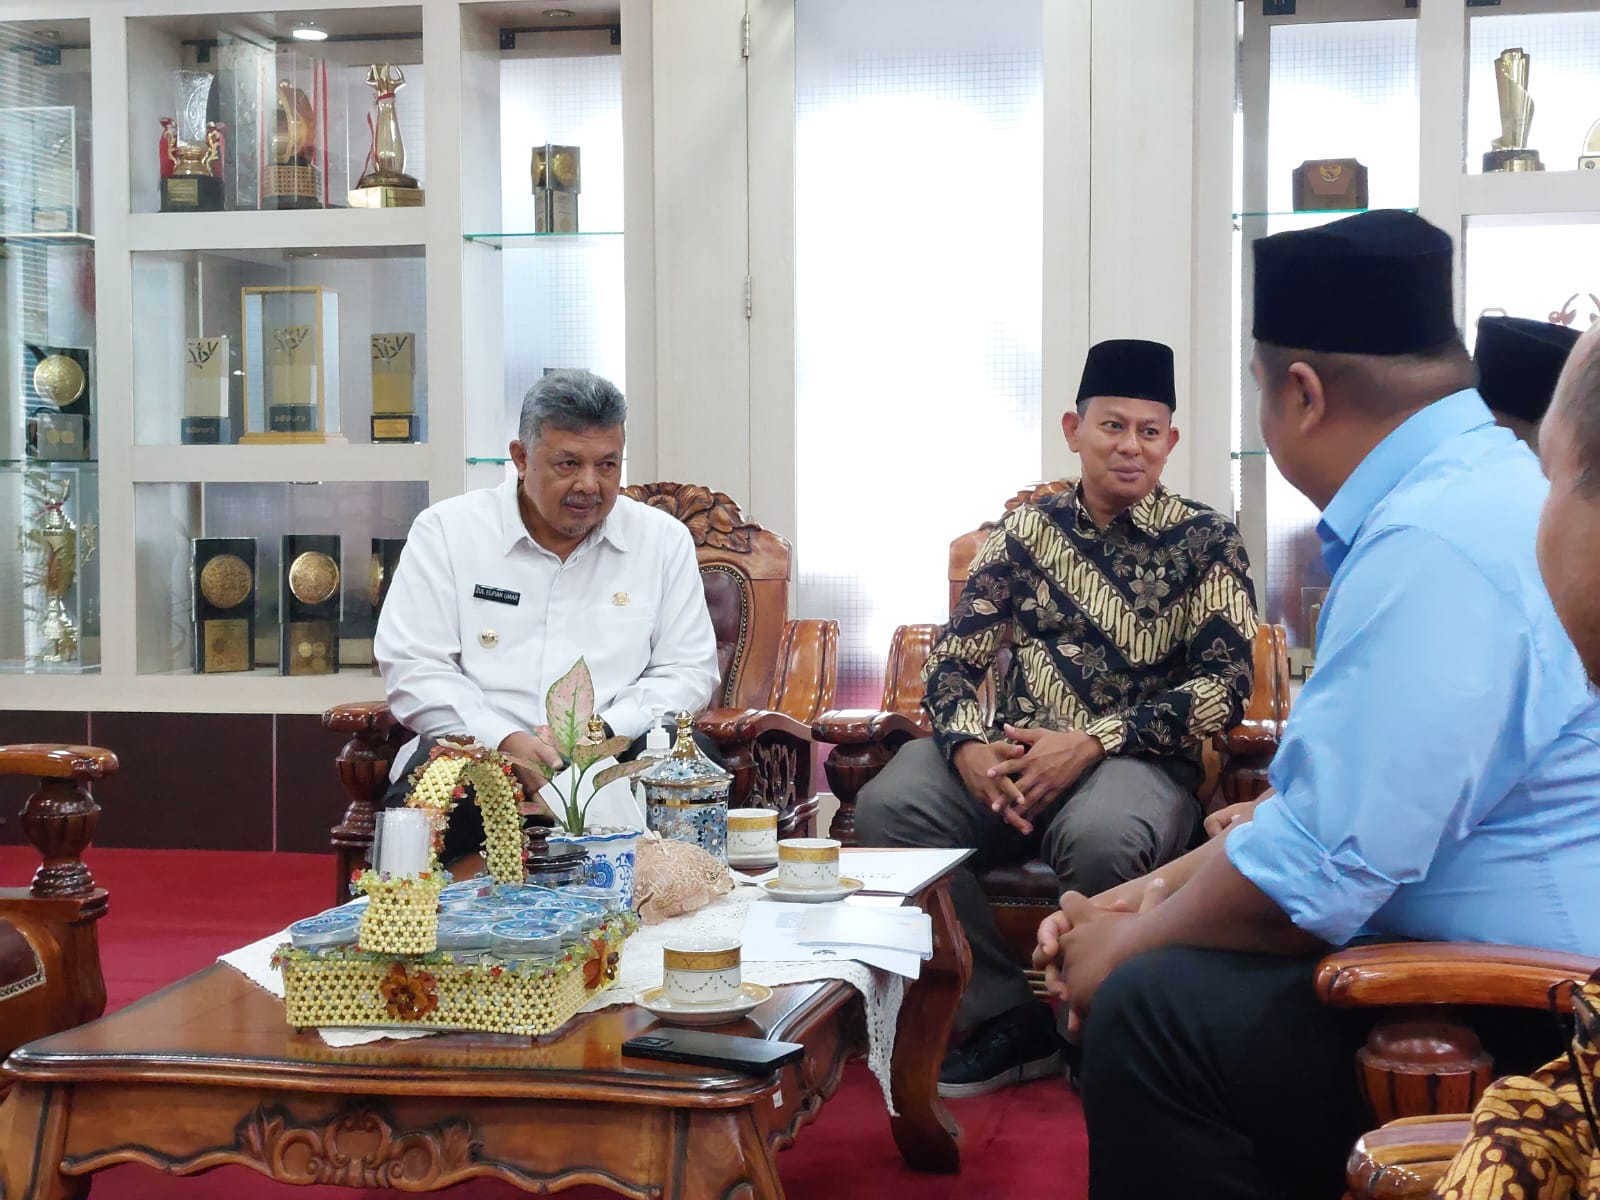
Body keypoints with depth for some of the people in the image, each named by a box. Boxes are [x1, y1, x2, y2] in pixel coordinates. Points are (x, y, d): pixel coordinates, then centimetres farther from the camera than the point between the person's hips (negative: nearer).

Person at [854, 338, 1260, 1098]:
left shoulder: (1206, 542, 3)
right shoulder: (1026, 533, 12)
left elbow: (1226, 687, -6)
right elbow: (954, 659, 8)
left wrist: (1090, 743, -18)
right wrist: (968, 746, -16)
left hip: (1135, 759, -3)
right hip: (1012, 758, 3)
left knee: (1098, 835, -39)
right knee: (886, 808, -25)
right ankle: (1005, 1017, -11)